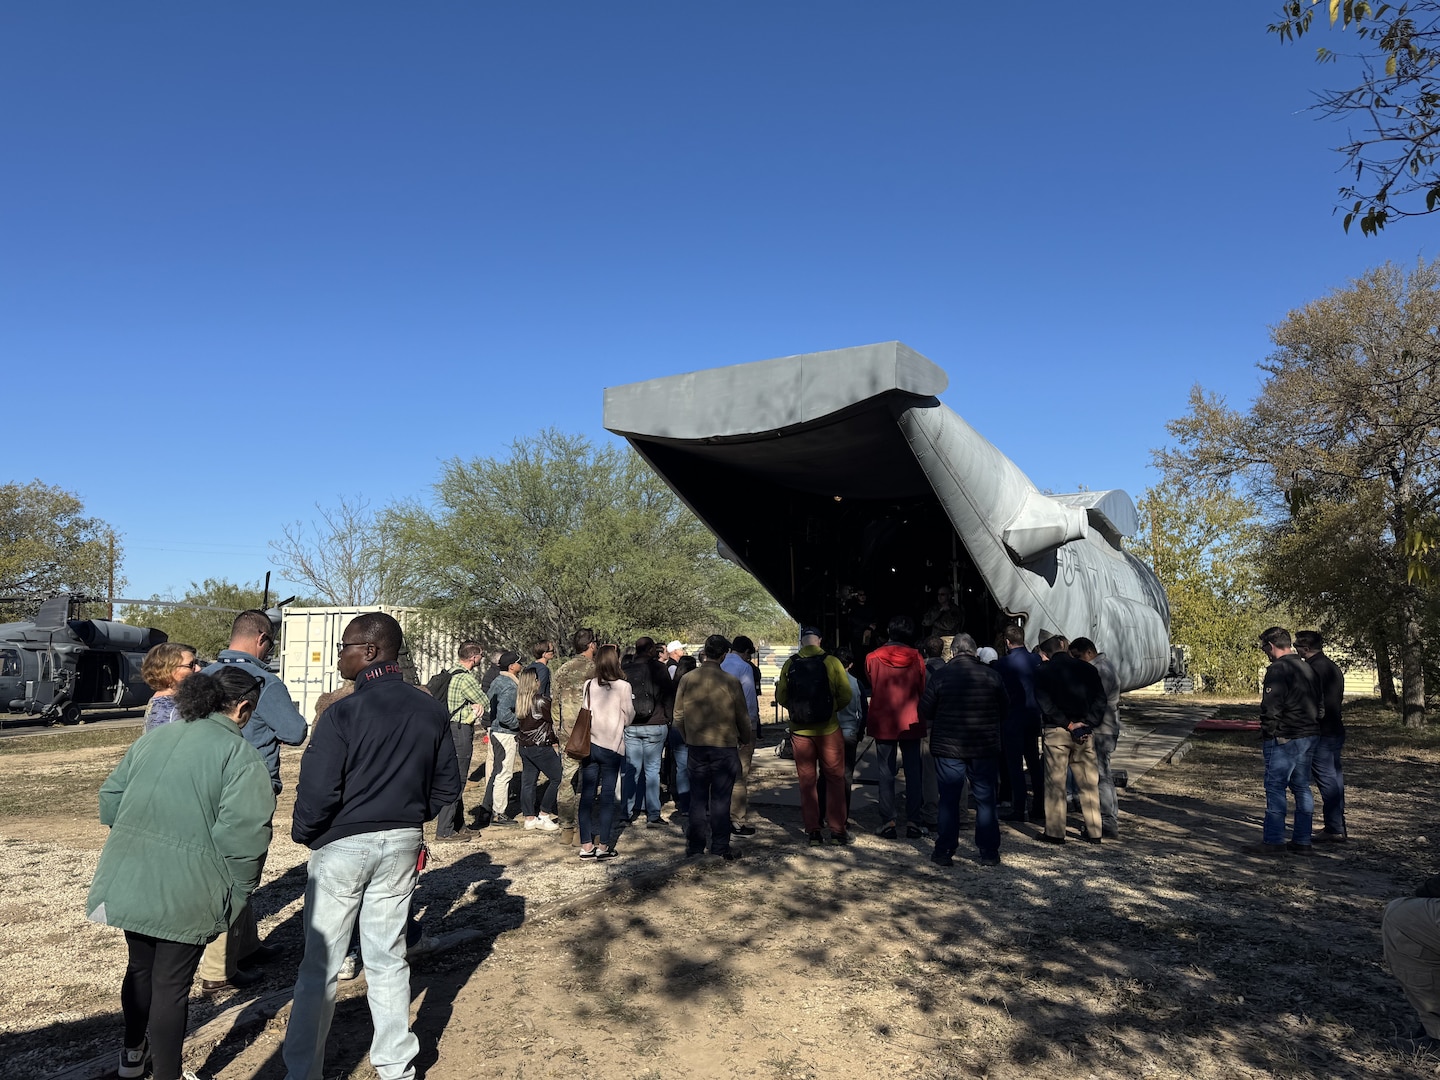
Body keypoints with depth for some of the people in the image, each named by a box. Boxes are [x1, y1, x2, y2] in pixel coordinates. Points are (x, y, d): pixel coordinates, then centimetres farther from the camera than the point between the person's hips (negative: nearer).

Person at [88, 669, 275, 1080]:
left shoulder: (153, 738, 8)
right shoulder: (241, 755, -15)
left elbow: (110, 797, 12)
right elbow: (242, 831, -21)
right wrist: (239, 892, -7)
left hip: (129, 878, 7)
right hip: (185, 891, -7)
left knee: (140, 967, 26)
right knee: (172, 984, 8)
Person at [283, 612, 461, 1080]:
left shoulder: (343, 713, -18)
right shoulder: (431, 710, -2)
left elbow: (317, 792, -19)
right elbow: (448, 785, 3)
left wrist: (303, 833, 0)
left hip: (342, 845, -4)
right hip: (401, 845, 5)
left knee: (320, 964, 9)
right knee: (388, 958, 15)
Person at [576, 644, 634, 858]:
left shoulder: (589, 685, 0)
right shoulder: (623, 686, -9)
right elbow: (628, 718, -3)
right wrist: (630, 702, 13)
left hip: (589, 744, 3)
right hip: (612, 746, -3)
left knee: (587, 795, 7)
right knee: (607, 796, 4)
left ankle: (586, 846, 12)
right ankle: (603, 846, 8)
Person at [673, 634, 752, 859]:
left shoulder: (686, 679, -4)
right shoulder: (731, 681, -11)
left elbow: (678, 716, 3)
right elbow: (743, 716, -2)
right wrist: (744, 739, 16)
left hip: (696, 746, 3)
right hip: (725, 746, -3)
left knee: (697, 797, 11)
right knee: (721, 798, 4)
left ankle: (695, 845, 17)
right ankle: (720, 847, 9)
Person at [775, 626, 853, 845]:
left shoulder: (790, 665, -4)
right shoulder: (831, 662, -10)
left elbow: (781, 697, 2)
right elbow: (845, 695, -9)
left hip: (800, 730, 2)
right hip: (828, 729, -2)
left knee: (806, 781, 11)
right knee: (835, 778, 10)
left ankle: (812, 831, 13)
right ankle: (837, 829, 11)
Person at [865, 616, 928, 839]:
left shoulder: (873, 658, -6)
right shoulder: (916, 658, -3)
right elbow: (922, 690, 6)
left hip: (883, 722, 0)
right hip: (910, 722, 0)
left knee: (886, 772, 5)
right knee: (913, 771, 7)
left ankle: (888, 823, 3)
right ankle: (913, 822, 5)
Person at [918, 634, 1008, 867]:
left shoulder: (939, 676, -7)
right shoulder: (992, 676, -4)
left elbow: (925, 711, -2)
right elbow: (1005, 708, 6)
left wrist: (934, 728, 18)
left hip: (948, 746, 0)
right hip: (985, 748, 1)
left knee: (949, 799, 7)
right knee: (986, 799, 8)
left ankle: (944, 852, 10)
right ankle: (989, 853, 12)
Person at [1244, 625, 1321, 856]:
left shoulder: (1277, 670, -14)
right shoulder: (1309, 669, 15)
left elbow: (1270, 708, -18)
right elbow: (1316, 704, 19)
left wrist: (1266, 734, -7)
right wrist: (1310, 728, 20)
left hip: (1284, 739, -9)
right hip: (1309, 735, 9)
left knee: (1275, 787, -4)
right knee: (1302, 787, 12)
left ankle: (1273, 841, -3)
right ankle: (1302, 841, 16)